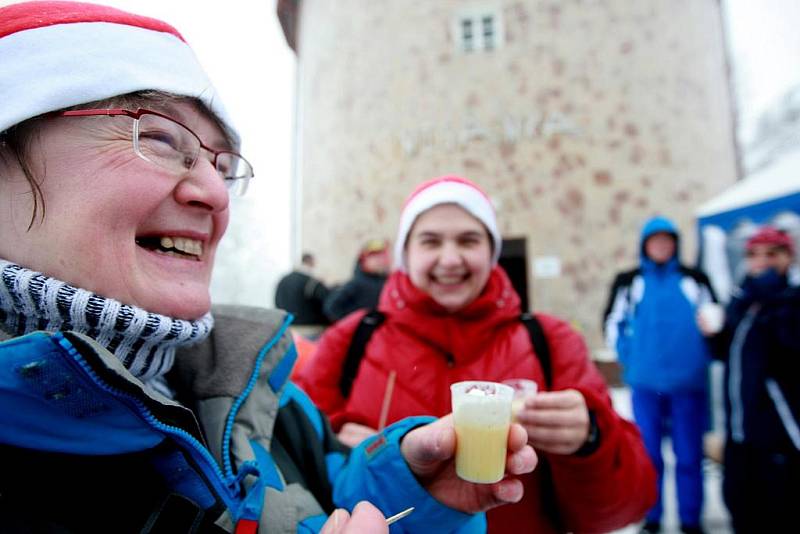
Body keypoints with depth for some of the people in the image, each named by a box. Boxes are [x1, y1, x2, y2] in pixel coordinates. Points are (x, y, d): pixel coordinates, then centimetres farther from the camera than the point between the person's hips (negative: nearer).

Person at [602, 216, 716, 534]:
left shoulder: (695, 281, 8)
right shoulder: (628, 282, 5)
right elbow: (613, 322, 7)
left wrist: (703, 357, 2)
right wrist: (630, 358, -1)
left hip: (689, 382, 1)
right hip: (646, 383, 0)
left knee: (689, 456, 9)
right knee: (648, 454, 9)